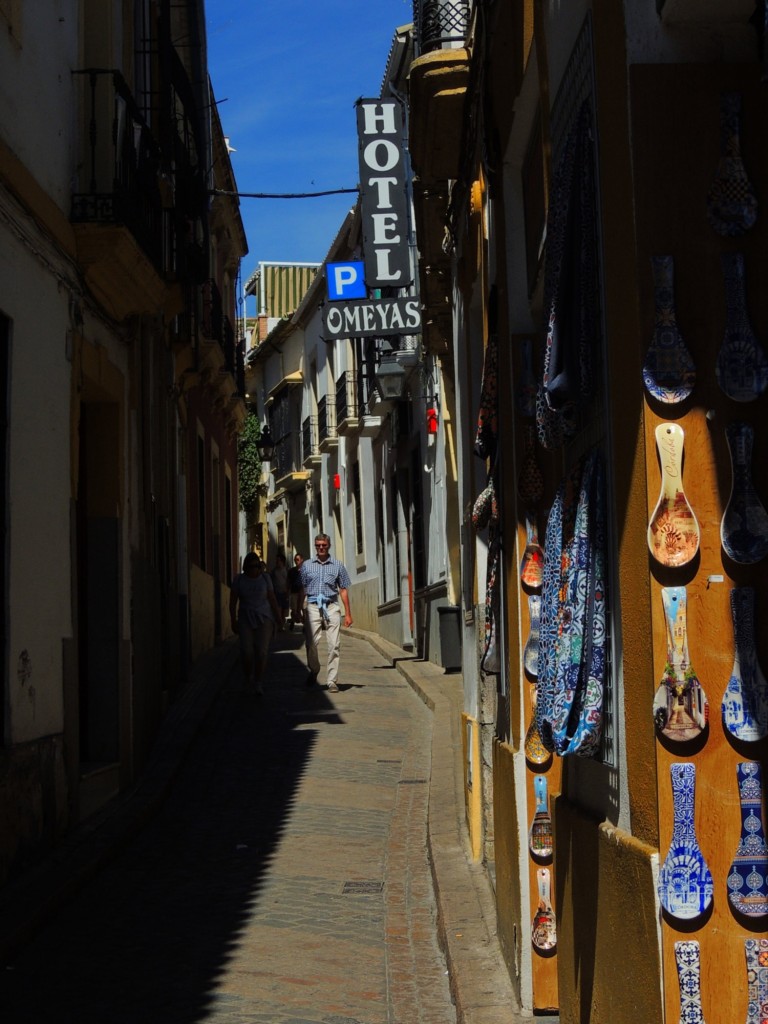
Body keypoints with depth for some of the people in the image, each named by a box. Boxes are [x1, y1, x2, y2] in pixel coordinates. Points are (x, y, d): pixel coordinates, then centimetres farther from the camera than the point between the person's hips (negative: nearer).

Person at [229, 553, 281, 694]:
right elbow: (233, 602, 4)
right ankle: (248, 677, 16)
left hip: (264, 619, 0)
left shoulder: (265, 578, 3)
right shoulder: (239, 579, 1)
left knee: (262, 651, -9)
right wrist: (233, 621, 0)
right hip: (245, 620, 0)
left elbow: (272, 599, 7)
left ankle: (258, 683, 0)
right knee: (246, 651, -11)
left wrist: (278, 619, 7)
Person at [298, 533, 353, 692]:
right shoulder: (307, 565, 10)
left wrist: (348, 613, 5)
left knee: (334, 645, -5)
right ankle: (313, 671, 23)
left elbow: (343, 590, 9)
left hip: (332, 607, 0)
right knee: (311, 642, -3)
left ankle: (331, 680, 0)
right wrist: (301, 610, 5)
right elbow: (302, 589, 11)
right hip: (313, 606, 0)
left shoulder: (338, 565, 9)